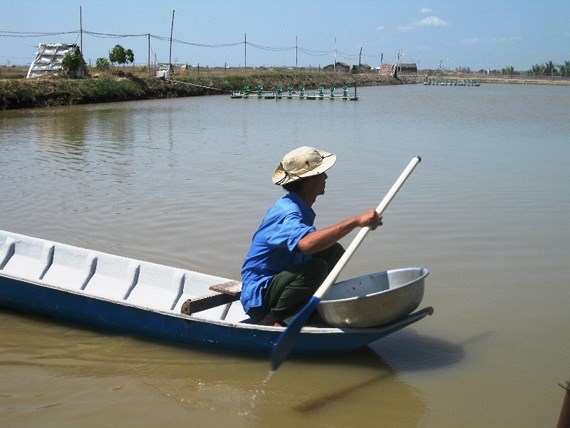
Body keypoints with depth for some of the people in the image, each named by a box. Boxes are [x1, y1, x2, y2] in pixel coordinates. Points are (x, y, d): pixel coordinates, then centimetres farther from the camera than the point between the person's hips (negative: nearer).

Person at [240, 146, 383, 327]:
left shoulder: (300, 208, 6)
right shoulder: (286, 212, -25)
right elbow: (306, 243, -47)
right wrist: (355, 221, -46)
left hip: (279, 281, 9)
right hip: (259, 298, -9)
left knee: (334, 251, 2)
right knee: (316, 267, -32)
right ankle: (272, 319, -16)